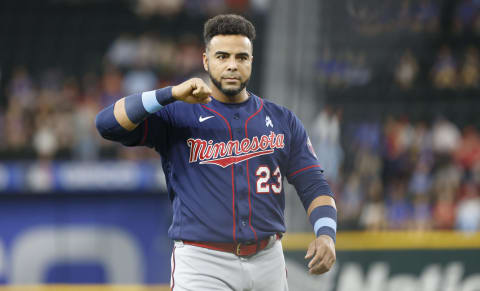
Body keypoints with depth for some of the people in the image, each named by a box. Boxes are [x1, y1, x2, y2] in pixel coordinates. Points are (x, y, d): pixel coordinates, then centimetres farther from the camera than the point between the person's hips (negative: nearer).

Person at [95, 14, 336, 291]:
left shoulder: (282, 121, 12)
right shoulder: (176, 117, 2)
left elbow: (314, 186, 9)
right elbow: (108, 123, -12)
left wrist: (326, 234, -11)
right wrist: (171, 94, -22)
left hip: (268, 264, 4)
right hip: (202, 265, -4)